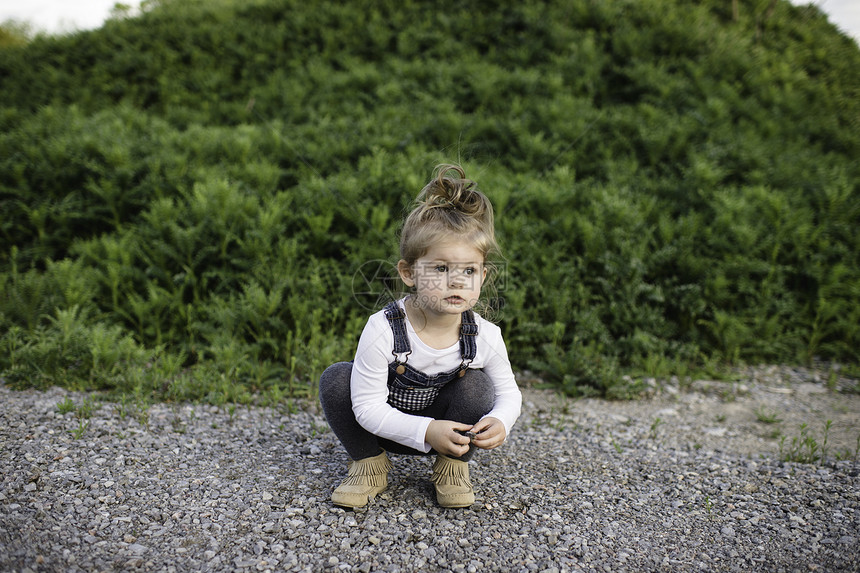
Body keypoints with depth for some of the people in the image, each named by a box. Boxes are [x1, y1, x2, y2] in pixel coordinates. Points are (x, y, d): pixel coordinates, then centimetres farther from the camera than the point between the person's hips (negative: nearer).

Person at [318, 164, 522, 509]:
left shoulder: (485, 337, -20)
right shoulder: (383, 330, -30)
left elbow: (508, 393, -4)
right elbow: (368, 407, -25)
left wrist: (500, 422, -27)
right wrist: (427, 431, -36)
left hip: (449, 427, 2)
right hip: (384, 426, -1)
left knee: (476, 385, -25)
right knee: (336, 379, -24)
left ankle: (453, 466, 4)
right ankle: (369, 464, 1)